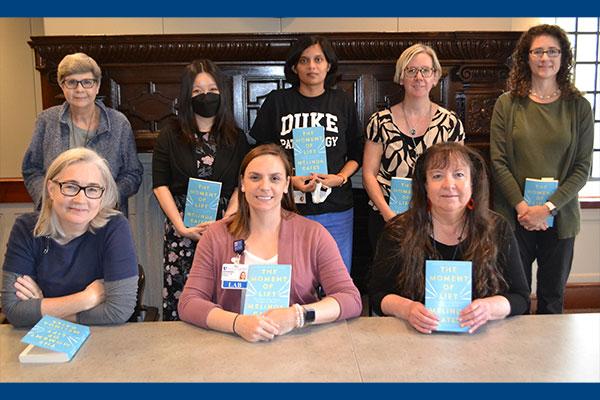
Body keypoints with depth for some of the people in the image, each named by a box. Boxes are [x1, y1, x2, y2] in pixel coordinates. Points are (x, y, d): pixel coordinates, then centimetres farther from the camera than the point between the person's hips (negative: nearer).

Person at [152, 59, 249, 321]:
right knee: (178, 294, -3)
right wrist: (182, 227, -7)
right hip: (181, 227, 0)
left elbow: (242, 184, 5)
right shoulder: (170, 135, 8)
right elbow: (160, 185, 3)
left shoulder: (235, 137, 10)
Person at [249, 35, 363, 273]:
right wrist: (291, 180, -11)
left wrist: (341, 178, -6)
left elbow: (356, 154, 13)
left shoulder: (343, 104, 9)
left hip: (336, 210, 2)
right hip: (288, 207, -1)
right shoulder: (276, 102, 5)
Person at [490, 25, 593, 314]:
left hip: (559, 217, 1)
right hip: (514, 217, -1)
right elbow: (498, 162, -3)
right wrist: (522, 206, -13)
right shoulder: (507, 104, 1)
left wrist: (548, 208, -12)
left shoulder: (578, 107, 3)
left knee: (552, 298, 13)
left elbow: (583, 168, -1)